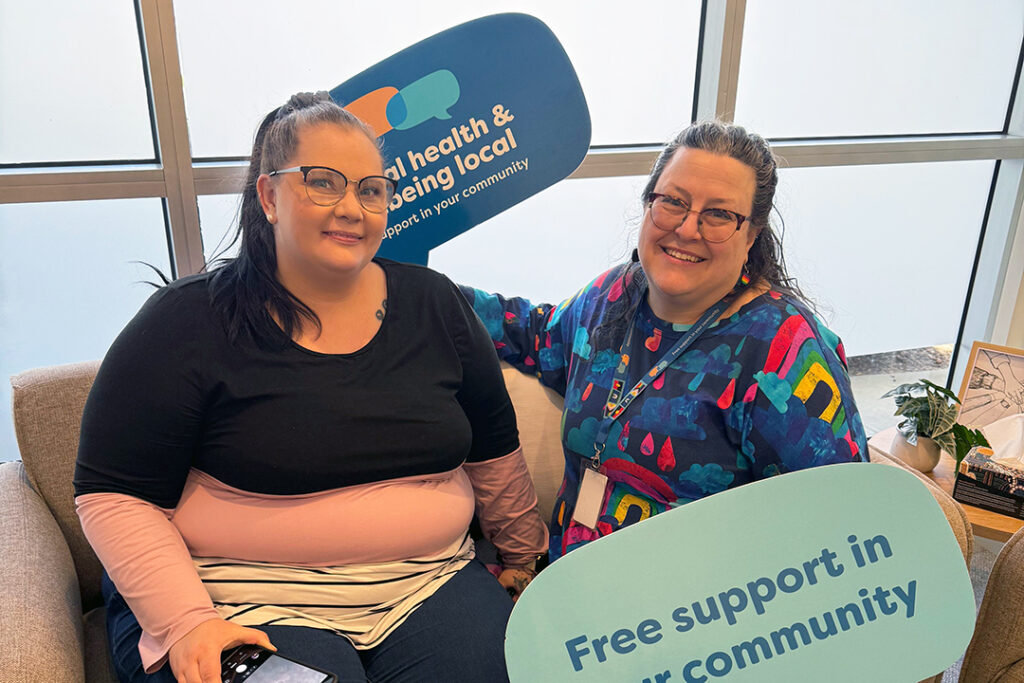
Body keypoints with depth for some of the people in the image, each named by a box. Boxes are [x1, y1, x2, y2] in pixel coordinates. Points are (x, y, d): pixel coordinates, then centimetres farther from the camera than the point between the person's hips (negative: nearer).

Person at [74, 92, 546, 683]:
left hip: (433, 585, 4)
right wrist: (186, 623, -17)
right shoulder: (190, 322, -6)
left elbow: (493, 452, 15)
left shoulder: (435, 305, 5)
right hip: (247, 604, -3)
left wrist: (523, 551, 23)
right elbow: (115, 495, -6)